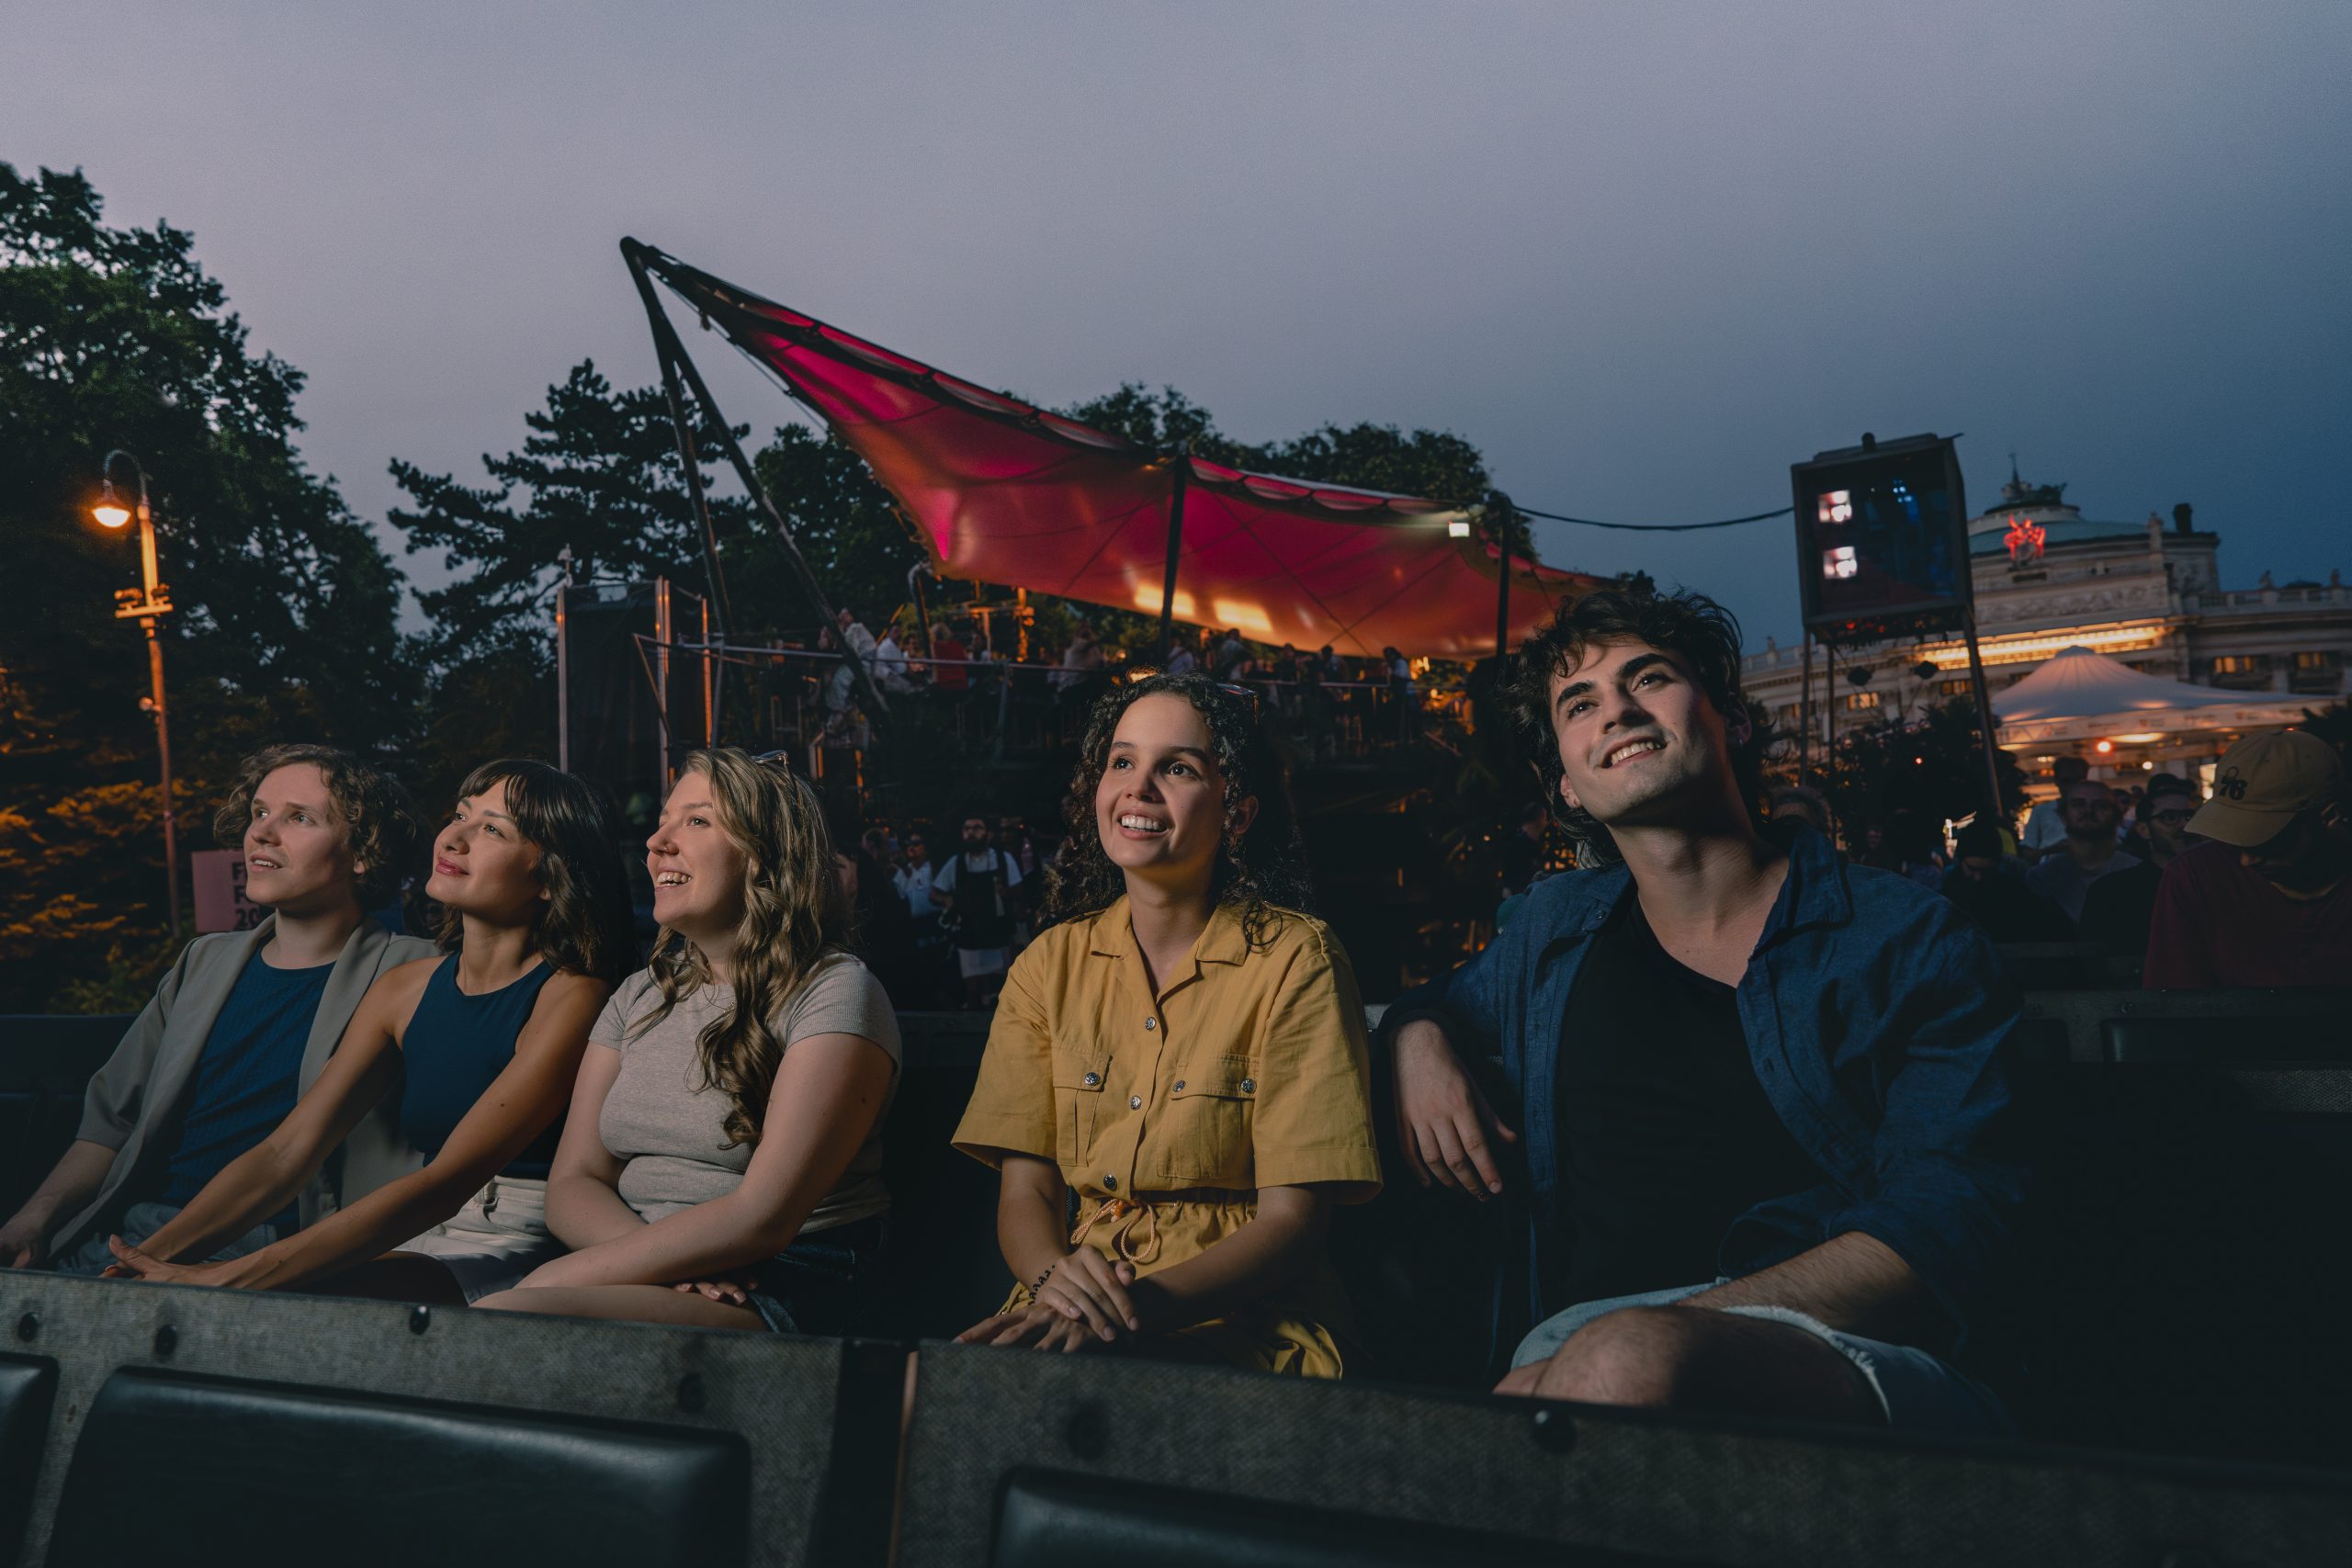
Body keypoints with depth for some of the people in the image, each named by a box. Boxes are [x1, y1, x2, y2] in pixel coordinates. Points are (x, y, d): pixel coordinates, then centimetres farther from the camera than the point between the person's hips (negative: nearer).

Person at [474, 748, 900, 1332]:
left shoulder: (833, 994, -8)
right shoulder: (638, 997, 15)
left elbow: (762, 1218, -16)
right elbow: (573, 1181, 9)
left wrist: (550, 1281, -17)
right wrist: (668, 1260, -13)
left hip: (785, 1293, -6)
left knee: (499, 1318, -29)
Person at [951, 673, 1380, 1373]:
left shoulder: (1295, 958, -6)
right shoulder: (1050, 965, 7)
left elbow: (1291, 1221, -8)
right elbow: (1025, 1190, 5)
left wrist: (1145, 1303, -23)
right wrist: (1056, 1276, -18)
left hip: (1242, 1314, -3)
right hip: (1077, 1307, 4)